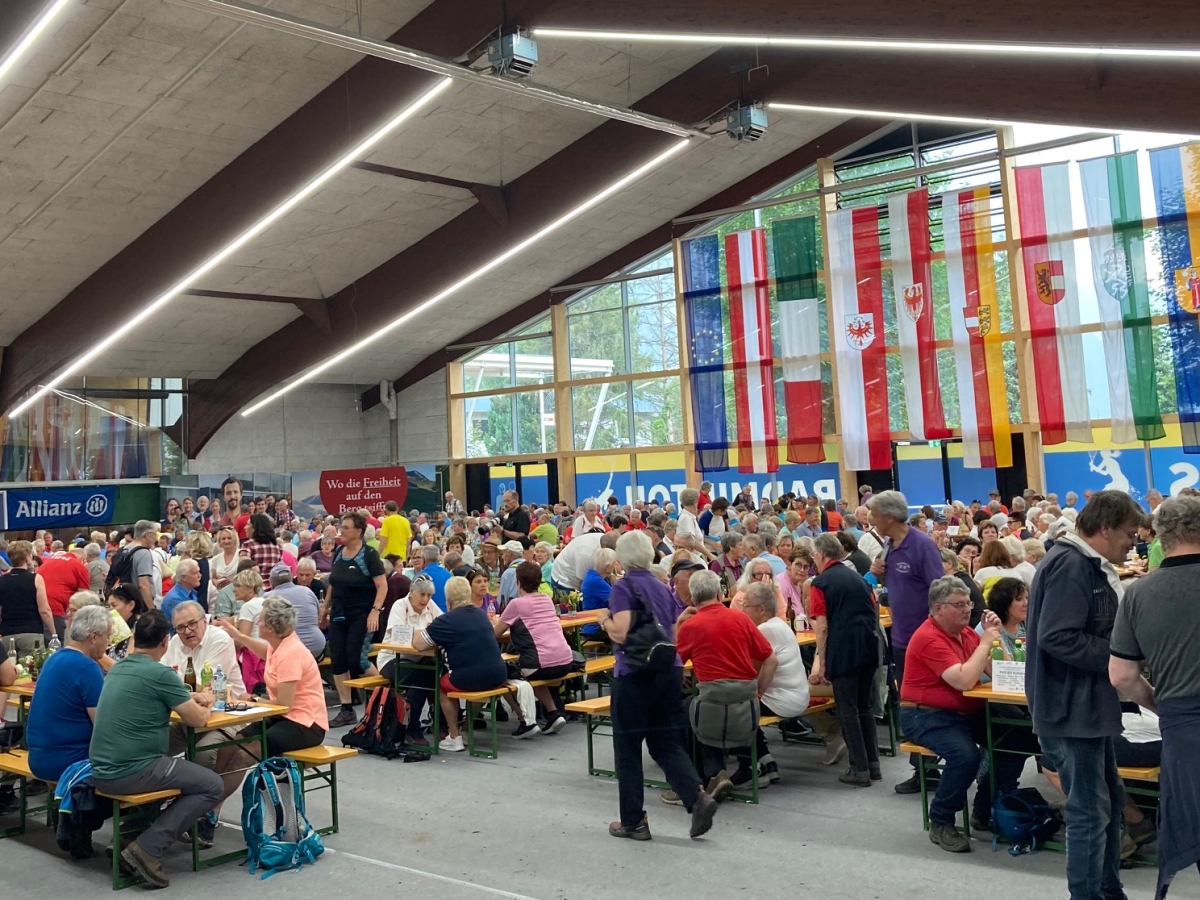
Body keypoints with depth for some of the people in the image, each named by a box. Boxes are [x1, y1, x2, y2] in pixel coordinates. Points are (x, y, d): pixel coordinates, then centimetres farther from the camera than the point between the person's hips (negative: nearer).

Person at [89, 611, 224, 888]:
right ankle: (147, 847, -8)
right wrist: (207, 705, 15)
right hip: (131, 772, -8)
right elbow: (197, 719, -6)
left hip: (101, 772, 9)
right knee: (212, 786, 3)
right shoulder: (160, 673, -13)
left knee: (176, 763, 32)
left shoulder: (117, 669, 11)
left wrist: (192, 698, 23)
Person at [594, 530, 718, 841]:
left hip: (634, 675, -6)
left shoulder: (623, 588, -9)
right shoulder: (663, 588, 12)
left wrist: (604, 619, -2)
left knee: (627, 748, 7)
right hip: (669, 672, 6)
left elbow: (621, 633, -20)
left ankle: (633, 820, 13)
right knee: (666, 743, 11)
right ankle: (697, 797, -9)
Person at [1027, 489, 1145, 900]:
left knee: (1109, 800, 20)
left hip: (1088, 705, 11)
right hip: (1072, 709, -11)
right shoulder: (1070, 564, -20)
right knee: (1090, 811, -1)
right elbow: (1058, 637, -28)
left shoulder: (1089, 565, 13)